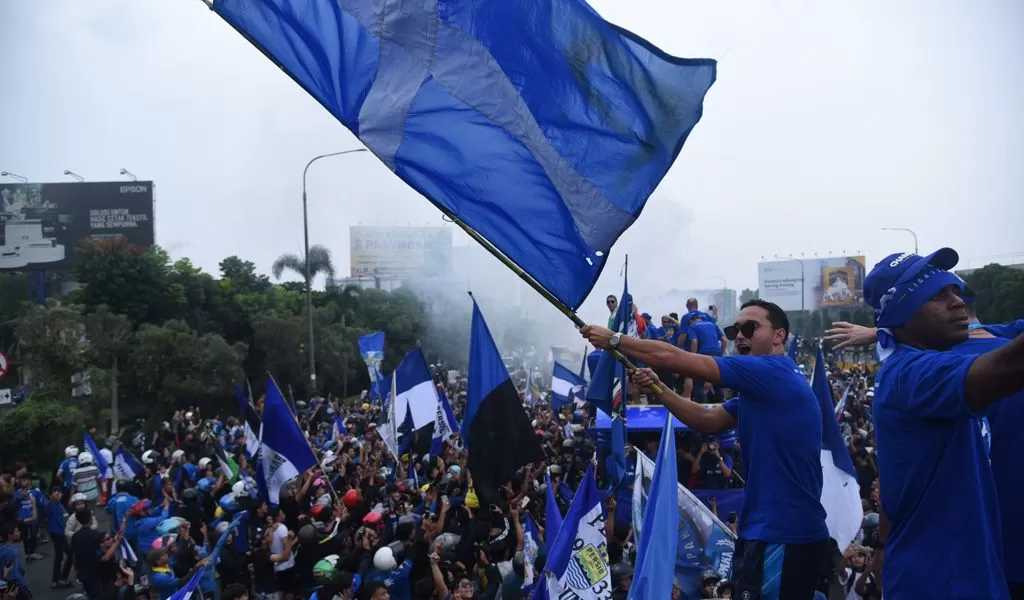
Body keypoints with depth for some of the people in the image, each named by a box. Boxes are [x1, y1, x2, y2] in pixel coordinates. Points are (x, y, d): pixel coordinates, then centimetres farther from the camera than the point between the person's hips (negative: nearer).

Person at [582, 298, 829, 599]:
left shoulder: (773, 372, -15)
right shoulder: (760, 388, 16)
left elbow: (674, 358, -15)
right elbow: (707, 420, 15)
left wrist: (614, 340, -7)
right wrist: (659, 389, 2)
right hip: (776, 532, 10)